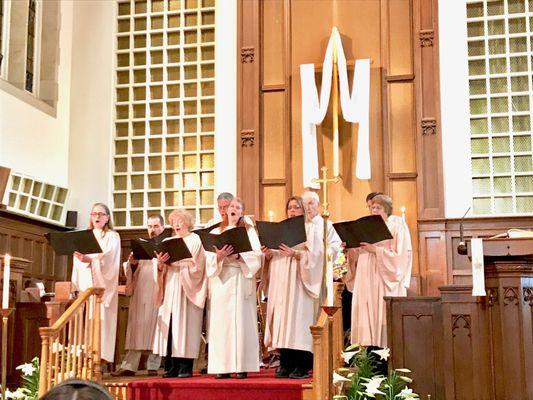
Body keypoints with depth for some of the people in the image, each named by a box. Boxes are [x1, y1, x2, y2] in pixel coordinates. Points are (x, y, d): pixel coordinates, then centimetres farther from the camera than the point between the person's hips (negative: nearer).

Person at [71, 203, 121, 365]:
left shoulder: (112, 236, 5)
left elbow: (108, 259, -10)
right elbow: (77, 264, 17)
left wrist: (89, 260, -26)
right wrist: (75, 285, 7)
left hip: (103, 285, -4)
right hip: (85, 284, 4)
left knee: (100, 319, -12)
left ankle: (100, 356, -14)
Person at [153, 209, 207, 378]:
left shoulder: (195, 241, 4)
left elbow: (194, 266, -8)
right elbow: (161, 271, 12)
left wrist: (174, 262, -13)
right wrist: (161, 264, -9)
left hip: (187, 290, -5)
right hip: (170, 289, 5)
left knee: (184, 325, -8)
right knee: (169, 325, -1)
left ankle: (185, 368, -4)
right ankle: (171, 368, 2)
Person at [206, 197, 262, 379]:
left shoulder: (249, 231, 12)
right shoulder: (215, 232, 16)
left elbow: (256, 255, -1)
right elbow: (209, 258, 5)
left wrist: (238, 256, -16)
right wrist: (219, 257, -15)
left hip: (242, 280, -1)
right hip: (221, 281, 2)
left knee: (242, 320, -7)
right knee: (221, 321, -5)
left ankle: (242, 366, -6)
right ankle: (223, 366, -3)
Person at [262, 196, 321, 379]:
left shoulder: (310, 228, 6)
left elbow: (313, 253, -8)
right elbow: (274, 258, 17)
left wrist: (295, 253, -21)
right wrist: (269, 254, -4)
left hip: (299, 281, -5)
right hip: (281, 282, 5)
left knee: (299, 317, -10)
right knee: (282, 318, 0)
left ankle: (302, 366, -6)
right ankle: (286, 364, 4)